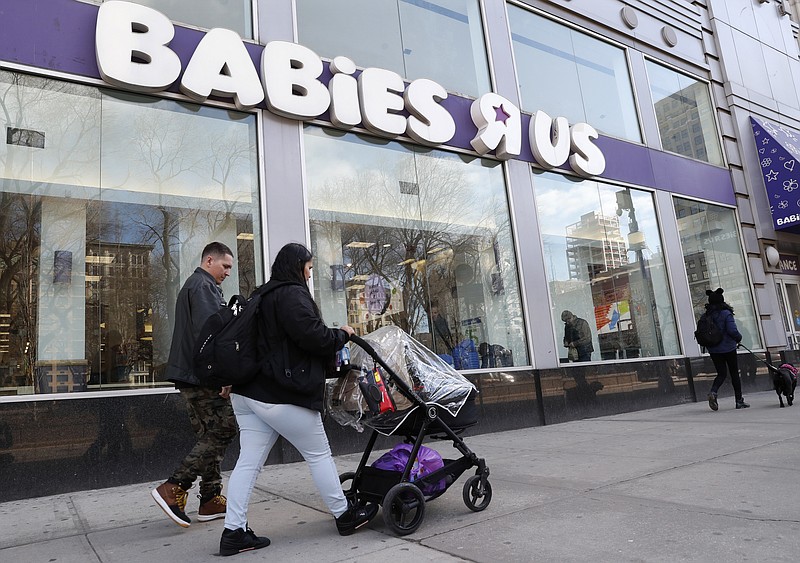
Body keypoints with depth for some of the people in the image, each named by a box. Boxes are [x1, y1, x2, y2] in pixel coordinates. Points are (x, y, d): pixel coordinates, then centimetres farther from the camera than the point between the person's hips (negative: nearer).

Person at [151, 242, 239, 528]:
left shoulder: (192, 285, 25)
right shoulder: (204, 286, -9)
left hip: (189, 375, 11)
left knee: (210, 435, 10)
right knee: (223, 431, -8)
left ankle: (210, 499, 13)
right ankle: (173, 488, -7)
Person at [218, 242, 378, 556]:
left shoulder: (264, 296, 18)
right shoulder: (292, 294, -13)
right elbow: (313, 335, -20)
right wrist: (342, 335, -5)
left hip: (248, 392, 9)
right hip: (283, 396, -9)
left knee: (249, 461, 8)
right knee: (319, 454, 6)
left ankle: (234, 531, 9)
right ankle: (344, 516, 19)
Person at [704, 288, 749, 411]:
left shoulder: (706, 315, 3)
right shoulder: (726, 313, -11)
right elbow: (732, 330, -17)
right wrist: (739, 338, 2)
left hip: (713, 350, 4)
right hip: (728, 348, -4)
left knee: (721, 374, 10)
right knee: (734, 374, 9)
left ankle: (713, 392, -16)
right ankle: (739, 400, 15)